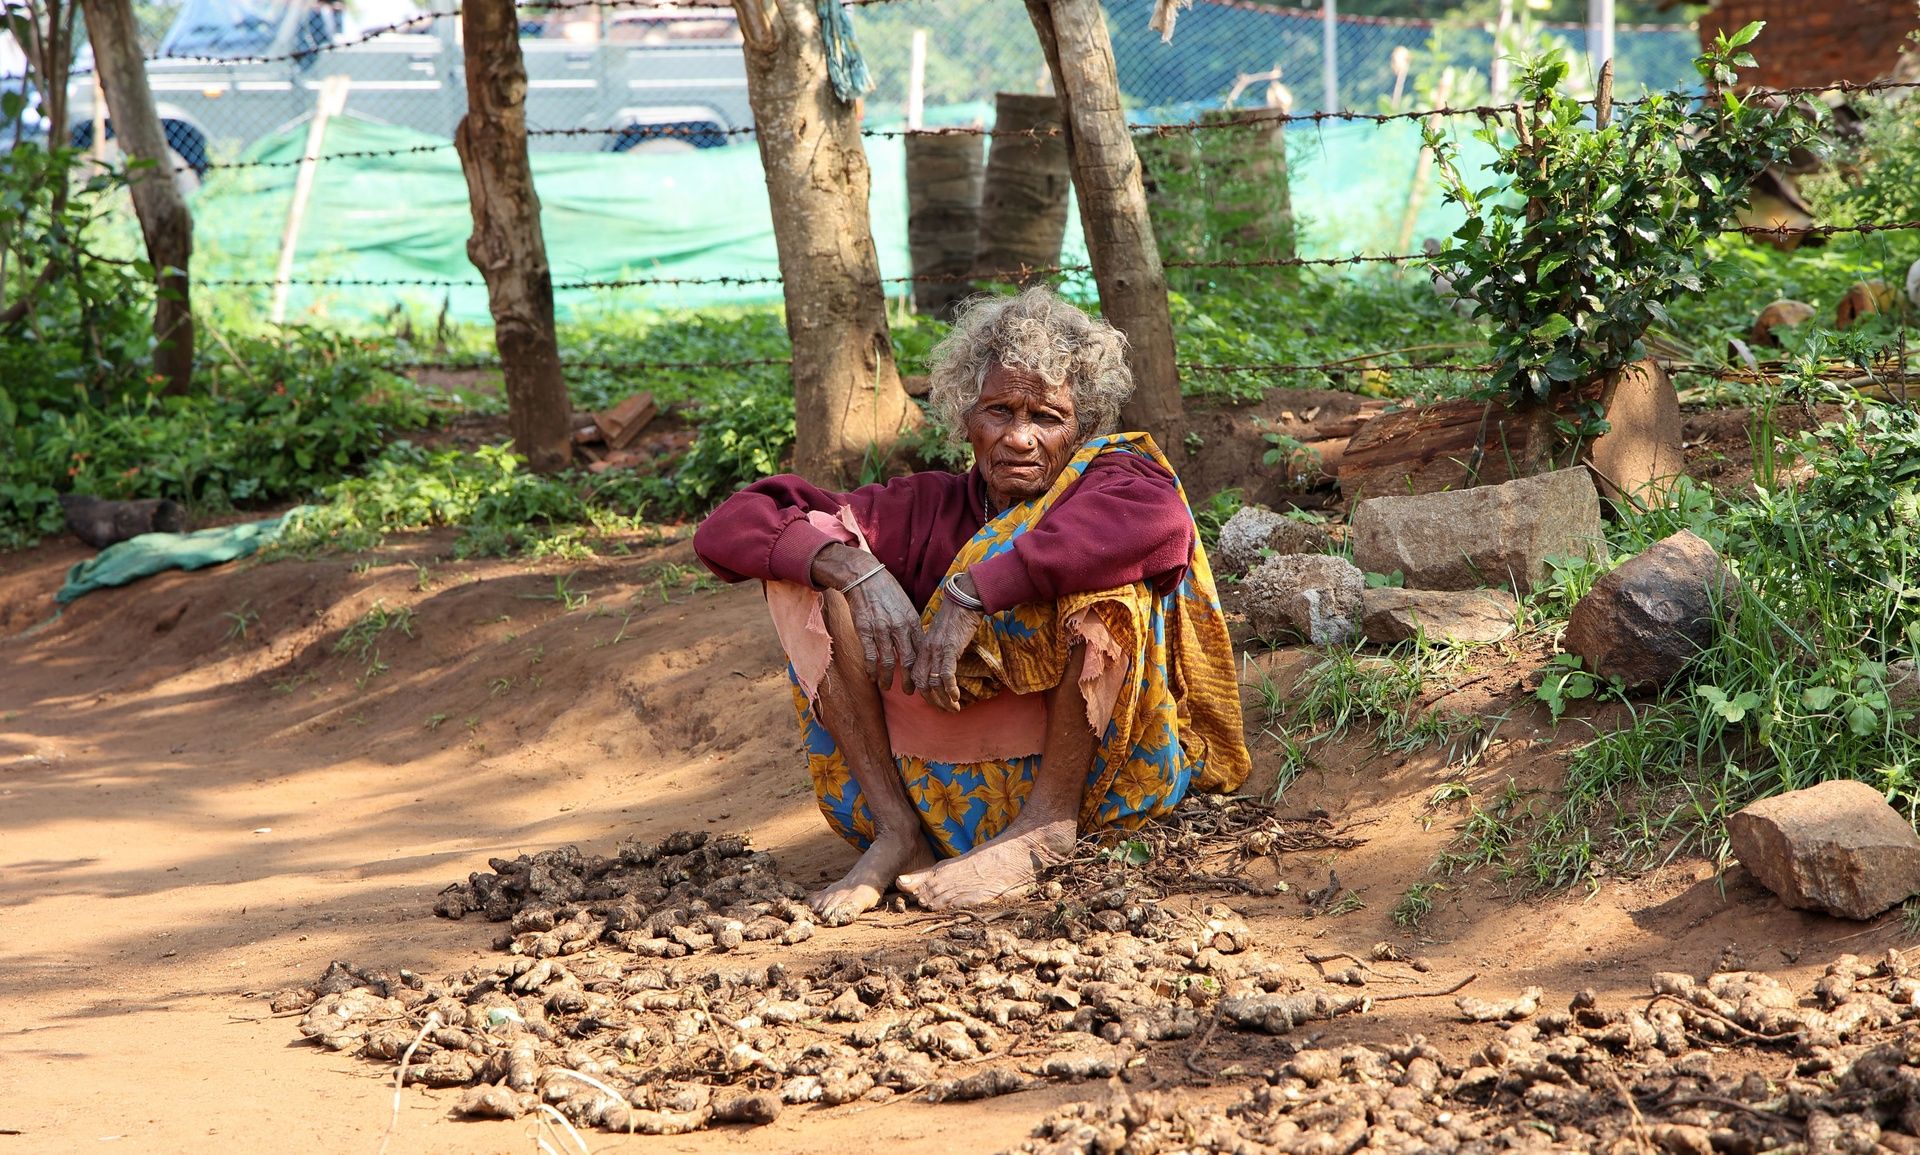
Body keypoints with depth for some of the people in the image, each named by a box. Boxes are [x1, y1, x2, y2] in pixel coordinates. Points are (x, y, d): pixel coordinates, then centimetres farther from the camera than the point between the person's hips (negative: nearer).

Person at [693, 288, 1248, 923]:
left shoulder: (1107, 480, -4)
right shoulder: (928, 510, 5)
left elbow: (1162, 516, -33)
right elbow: (729, 529, -3)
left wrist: (970, 595, -32)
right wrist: (855, 569, -23)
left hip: (1099, 772, -3)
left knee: (1095, 566, -23)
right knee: (816, 558, -6)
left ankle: (1047, 823, -20)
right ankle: (897, 830, -16)